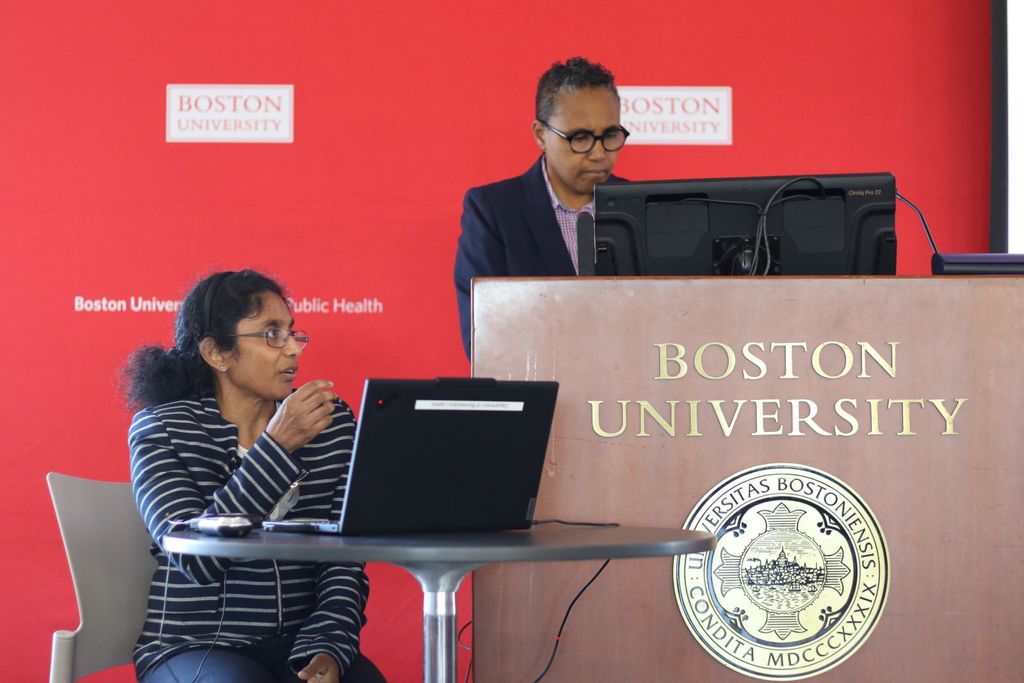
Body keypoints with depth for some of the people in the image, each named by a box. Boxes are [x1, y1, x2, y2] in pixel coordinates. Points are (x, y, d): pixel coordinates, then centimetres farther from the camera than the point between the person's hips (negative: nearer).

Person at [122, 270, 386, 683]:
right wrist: (277, 446, -22)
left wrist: (327, 649, -15)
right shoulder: (160, 429, -3)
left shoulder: (332, 423, 6)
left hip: (301, 643, 3)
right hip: (194, 646, -2)